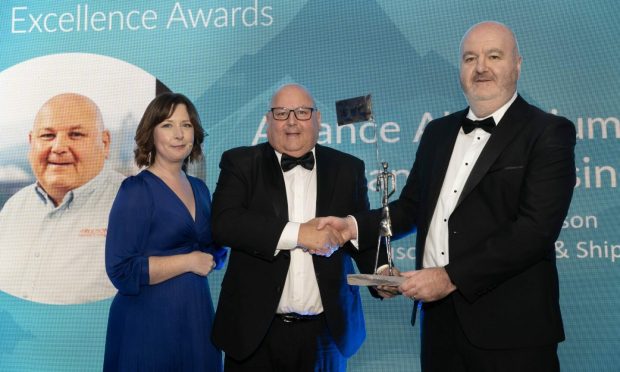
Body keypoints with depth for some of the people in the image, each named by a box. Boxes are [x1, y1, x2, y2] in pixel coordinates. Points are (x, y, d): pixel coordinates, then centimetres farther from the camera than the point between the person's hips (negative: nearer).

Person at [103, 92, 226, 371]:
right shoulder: (136, 190, -12)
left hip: (197, 316, 7)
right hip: (148, 322, -6)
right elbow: (122, 270, -17)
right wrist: (189, 261, -15)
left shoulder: (199, 188, 8)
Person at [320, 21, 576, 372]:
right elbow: (412, 206, 17)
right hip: (439, 314, 5)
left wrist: (452, 276, -19)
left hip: (510, 323, -5)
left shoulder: (549, 133, -6)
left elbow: (536, 227, -17)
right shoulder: (438, 132, 13)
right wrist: (355, 226, 1)